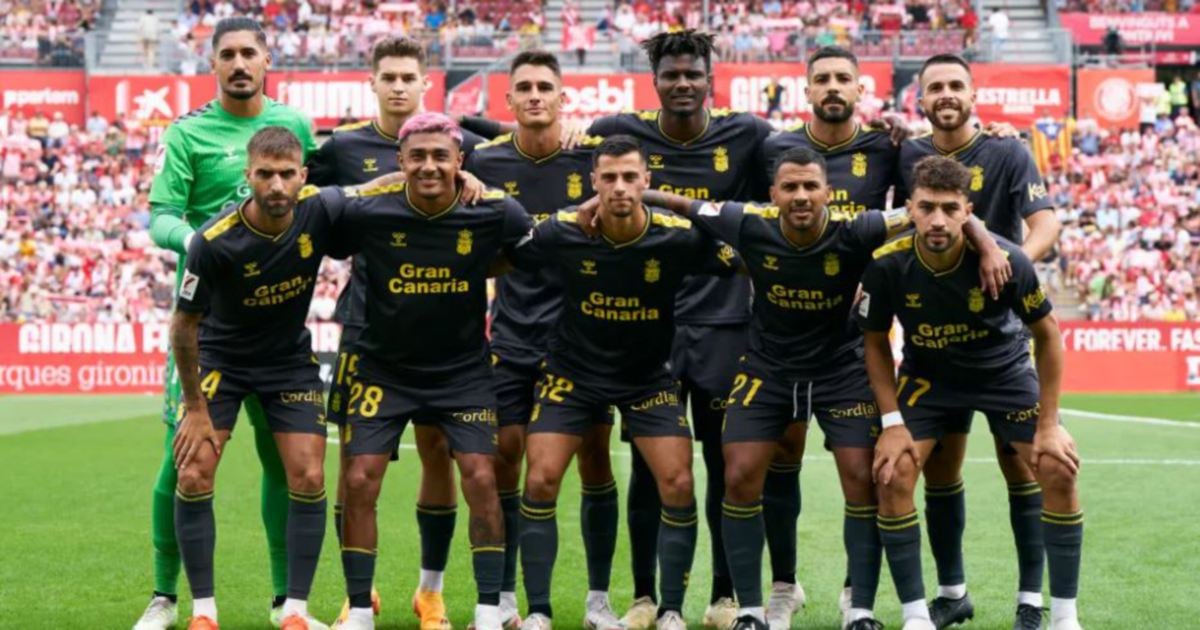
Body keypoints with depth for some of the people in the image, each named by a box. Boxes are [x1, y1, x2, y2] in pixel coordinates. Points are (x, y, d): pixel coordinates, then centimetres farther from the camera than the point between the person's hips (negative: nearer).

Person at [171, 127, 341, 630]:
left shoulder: (320, 209, -22)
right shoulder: (214, 242, -28)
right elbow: (184, 325, -17)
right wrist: (195, 407, -12)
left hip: (291, 358, 2)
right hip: (219, 358, -2)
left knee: (308, 479, -5)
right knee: (194, 477, -10)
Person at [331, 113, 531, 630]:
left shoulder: (492, 211, -14)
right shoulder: (367, 210, -17)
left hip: (463, 369, 0)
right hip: (383, 367, 0)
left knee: (481, 479, -8)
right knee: (359, 481, -6)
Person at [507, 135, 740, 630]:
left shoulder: (679, 237, -19)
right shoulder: (561, 233, -17)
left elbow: (746, 268, -7)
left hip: (649, 377, 0)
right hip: (572, 371, 0)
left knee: (678, 485, -10)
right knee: (540, 482, -8)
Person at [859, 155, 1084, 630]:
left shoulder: (1005, 260, -29)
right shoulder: (887, 265, -25)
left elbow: (1046, 334, -13)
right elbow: (875, 341, -7)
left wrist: (1049, 424, -14)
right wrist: (893, 421, -14)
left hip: (1006, 373, 0)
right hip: (927, 376, 1)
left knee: (1058, 472, -12)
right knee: (893, 477, -16)